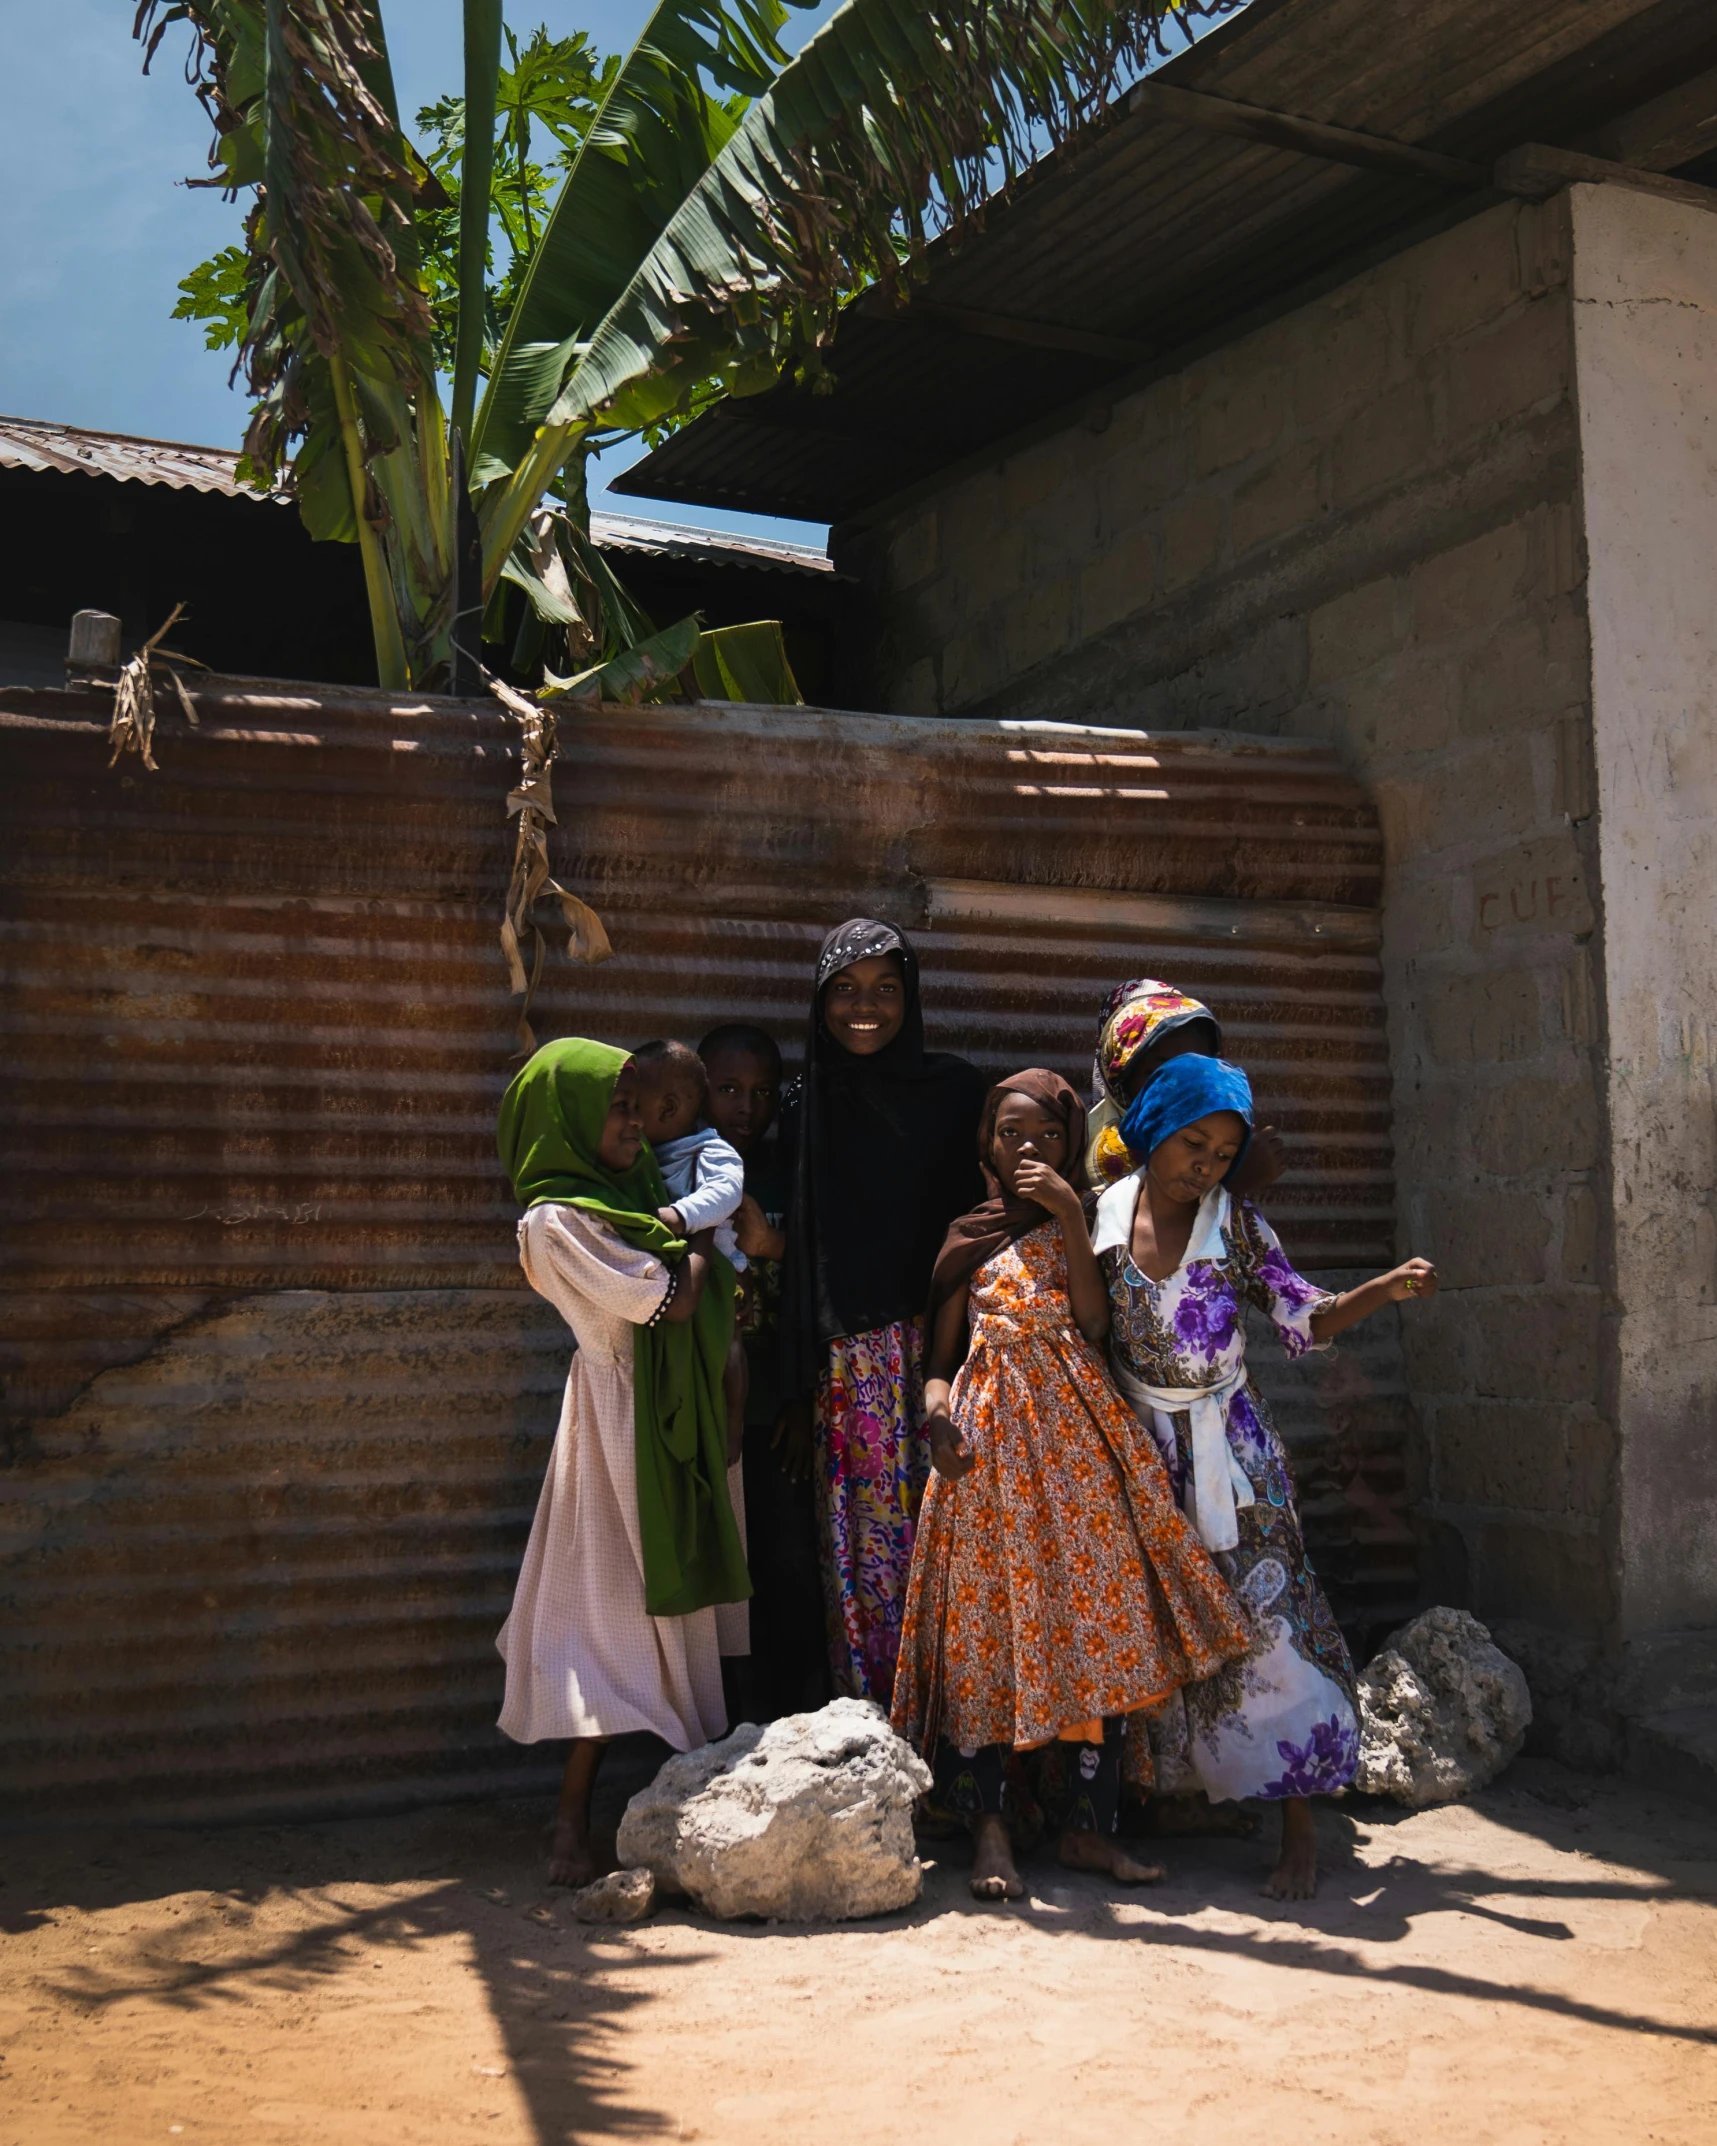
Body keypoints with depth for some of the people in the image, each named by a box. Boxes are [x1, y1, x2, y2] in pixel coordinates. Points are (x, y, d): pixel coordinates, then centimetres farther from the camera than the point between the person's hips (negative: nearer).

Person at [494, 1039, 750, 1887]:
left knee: (670, 1601, 9)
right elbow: (670, 1298, -15)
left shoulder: (633, 1195, 14)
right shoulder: (555, 1221, -13)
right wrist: (700, 1244, 0)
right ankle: (574, 1829, -1)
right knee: (613, 1610, -6)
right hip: (623, 1423, -8)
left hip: (672, 1423, 8)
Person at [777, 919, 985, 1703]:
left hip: (937, 1349, -2)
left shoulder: (953, 1088, 2)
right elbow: (797, 1256, 10)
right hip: (845, 1366, 2)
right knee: (861, 1549, 2)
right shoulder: (808, 1109, 9)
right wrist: (797, 1393, 8)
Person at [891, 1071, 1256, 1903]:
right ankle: (991, 1824, 1)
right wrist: (937, 1409, -12)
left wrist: (1068, 1211, -10)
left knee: (1101, 1611, -4)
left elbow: (1094, 1320, -6)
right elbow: (941, 1353, 9)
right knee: (990, 1617, -6)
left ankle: (1091, 1825, 3)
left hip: (1078, 1428, 1)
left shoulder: (1085, 1222, 12)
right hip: (990, 1432, -1)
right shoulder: (968, 1236, 11)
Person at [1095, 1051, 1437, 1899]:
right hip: (1144, 1448, 1)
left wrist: (1385, 1289, -21)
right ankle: (1183, 1789, 25)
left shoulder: (1236, 1225, -5)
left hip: (1230, 1447, -1)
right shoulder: (1102, 1214, -4)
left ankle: (1299, 1826, -4)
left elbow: (1304, 1320, -7)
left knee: (1262, 1615, -8)